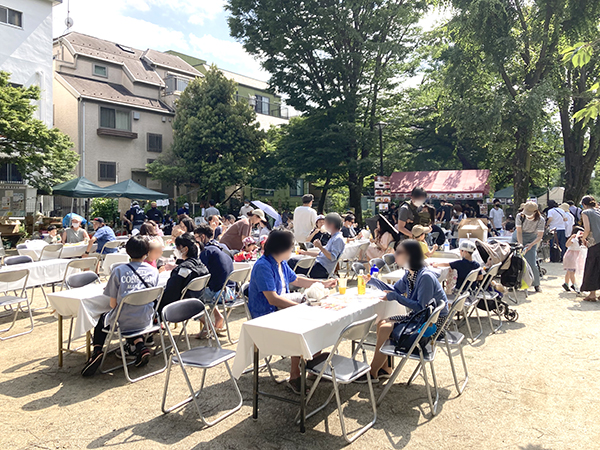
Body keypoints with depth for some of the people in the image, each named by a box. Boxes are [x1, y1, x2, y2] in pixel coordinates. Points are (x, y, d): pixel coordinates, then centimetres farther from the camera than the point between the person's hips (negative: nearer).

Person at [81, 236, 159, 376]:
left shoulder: (119, 271, -8)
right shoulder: (154, 271, -1)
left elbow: (113, 304, -5)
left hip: (123, 322, -2)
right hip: (145, 321, 2)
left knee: (103, 319, 29)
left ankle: (97, 350, 10)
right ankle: (140, 345, 13)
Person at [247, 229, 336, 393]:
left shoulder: (281, 263, 10)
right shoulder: (263, 266, -20)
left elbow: (296, 280, 26)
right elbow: (272, 299, -27)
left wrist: (323, 283, 26)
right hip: (266, 315, -9)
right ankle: (294, 377, -13)